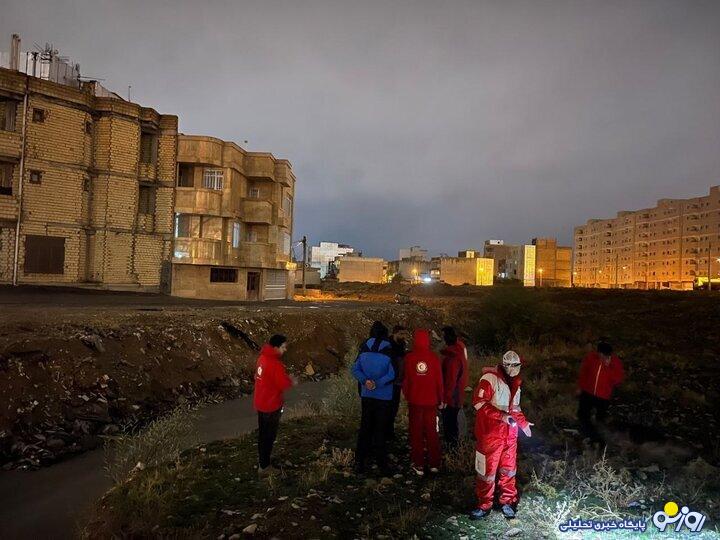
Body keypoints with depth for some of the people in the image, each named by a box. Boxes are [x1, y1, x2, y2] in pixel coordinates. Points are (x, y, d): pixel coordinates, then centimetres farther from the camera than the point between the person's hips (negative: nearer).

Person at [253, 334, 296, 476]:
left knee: (263, 433, 23)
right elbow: (284, 384, -20)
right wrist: (292, 381, -1)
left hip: (260, 402, 9)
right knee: (269, 436, 7)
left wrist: (286, 376, 8)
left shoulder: (263, 357, 1)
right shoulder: (275, 364, -28)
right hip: (271, 405, -8)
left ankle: (261, 459, 39)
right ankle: (264, 467, 19)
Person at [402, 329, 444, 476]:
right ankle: (434, 464, 20)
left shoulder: (409, 357, -9)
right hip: (431, 401, 1)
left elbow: (405, 379, -5)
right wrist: (440, 400, 8)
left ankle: (418, 465, 12)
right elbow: (439, 380, -3)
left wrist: (406, 395, 12)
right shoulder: (434, 357, -8)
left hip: (414, 400, -1)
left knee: (416, 432, 10)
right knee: (432, 432, 14)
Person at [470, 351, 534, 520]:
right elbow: (479, 402, -21)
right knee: (488, 469, 2)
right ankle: (484, 505, 16)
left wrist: (523, 422, 12)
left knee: (509, 468, 13)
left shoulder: (515, 383, 11)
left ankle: (507, 501, 30)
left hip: (510, 433, 7)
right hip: (490, 432, -6)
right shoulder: (490, 378, -14)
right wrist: (501, 416, -24)